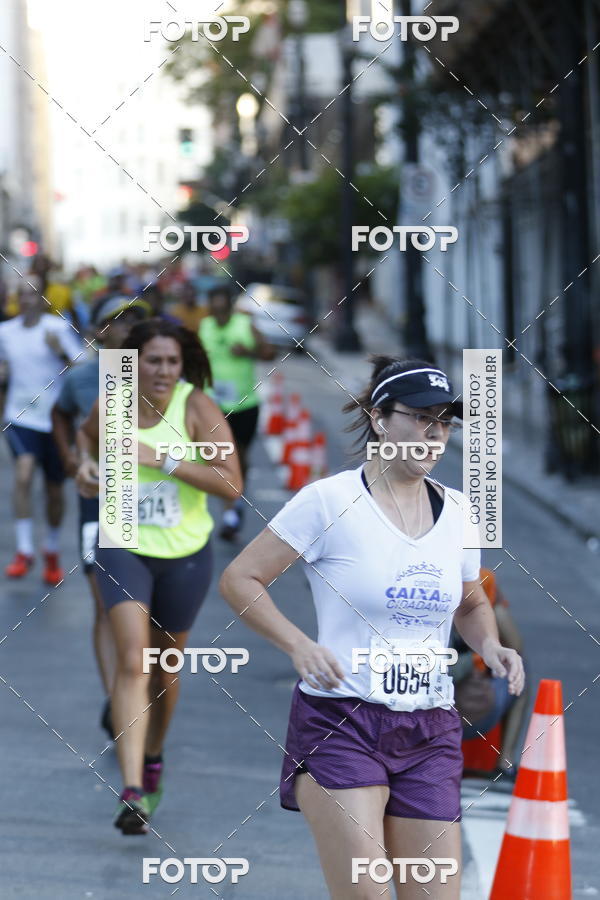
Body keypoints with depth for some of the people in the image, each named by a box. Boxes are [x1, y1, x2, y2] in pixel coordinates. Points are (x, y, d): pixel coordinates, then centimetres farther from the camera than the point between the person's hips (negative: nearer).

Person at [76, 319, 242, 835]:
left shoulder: (197, 407, -13)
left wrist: (162, 459, -25)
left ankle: (152, 759, 45)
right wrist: (86, 468, 1)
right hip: (123, 547, 0)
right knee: (132, 661, -17)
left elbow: (231, 484, -20)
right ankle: (133, 793, -24)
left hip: (185, 554, 0)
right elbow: (88, 435, 22)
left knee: (165, 666, 17)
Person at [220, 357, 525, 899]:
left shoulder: (458, 511, 10)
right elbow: (239, 579, -3)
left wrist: (490, 646, 5)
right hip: (338, 721, -5)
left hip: (431, 732, 5)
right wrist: (299, 646, -16)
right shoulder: (329, 501, -6)